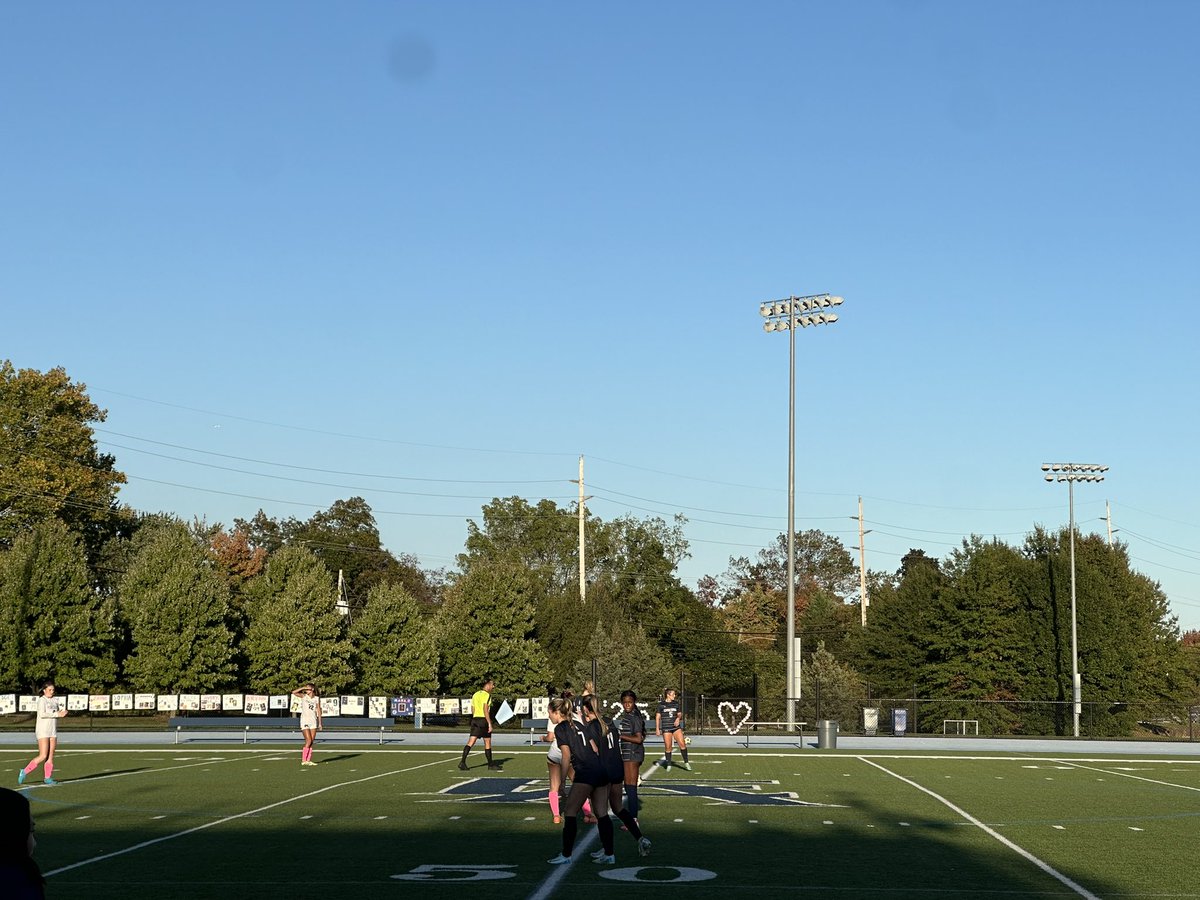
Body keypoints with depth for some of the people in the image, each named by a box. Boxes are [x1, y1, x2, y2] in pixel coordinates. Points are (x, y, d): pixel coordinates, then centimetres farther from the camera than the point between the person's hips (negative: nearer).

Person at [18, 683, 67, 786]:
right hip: (43, 732, -7)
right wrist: (57, 714, -22)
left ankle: (48, 778, 5)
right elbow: (42, 714, -21)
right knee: (43, 756, -12)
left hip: (53, 732, 7)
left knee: (50, 756, 2)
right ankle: (24, 772, 0)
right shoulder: (42, 700, -8)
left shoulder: (54, 700, 13)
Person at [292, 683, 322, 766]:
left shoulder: (317, 698, 6)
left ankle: (309, 760, 6)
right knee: (308, 741, -11)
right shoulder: (304, 696, -1)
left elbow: (318, 710, 9)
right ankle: (303, 760, -6)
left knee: (311, 742, 2)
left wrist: (320, 723, 7)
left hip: (313, 721, 4)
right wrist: (303, 688, -14)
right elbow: (294, 692, -16)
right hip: (305, 721, -4)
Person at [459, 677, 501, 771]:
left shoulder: (475, 694, 14)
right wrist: (490, 723, -17)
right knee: (487, 742, 7)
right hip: (484, 720, -6)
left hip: (475, 719, 6)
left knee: (470, 742, -2)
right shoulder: (487, 695, -10)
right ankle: (490, 764, 16)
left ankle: (462, 762, -15)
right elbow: (485, 710, -17)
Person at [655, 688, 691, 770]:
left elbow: (680, 714, 14)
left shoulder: (676, 704, 8)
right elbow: (657, 717, 3)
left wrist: (678, 718, -9)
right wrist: (657, 728, 0)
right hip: (666, 728, -2)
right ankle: (668, 765, 13)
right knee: (668, 747, 0)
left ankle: (686, 763, 1)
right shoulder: (661, 704, 0)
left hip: (676, 727, 2)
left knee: (682, 744, -9)